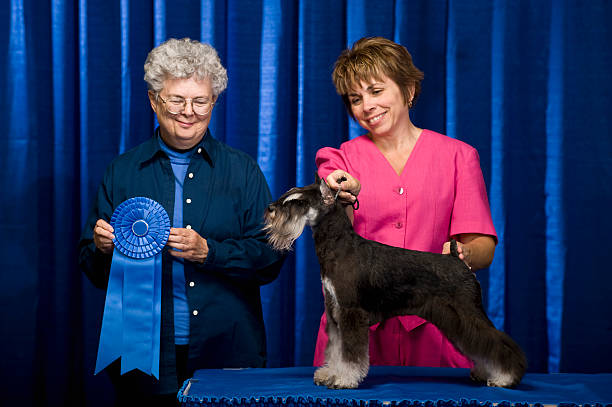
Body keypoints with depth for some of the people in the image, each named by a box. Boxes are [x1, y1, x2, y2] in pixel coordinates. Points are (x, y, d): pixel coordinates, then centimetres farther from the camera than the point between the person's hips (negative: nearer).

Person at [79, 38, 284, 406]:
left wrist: (207, 251, -16)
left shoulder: (243, 171, 7)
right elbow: (92, 268, 9)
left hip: (227, 354, 0)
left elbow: (270, 257, -2)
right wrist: (103, 247, -13)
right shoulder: (123, 172, 9)